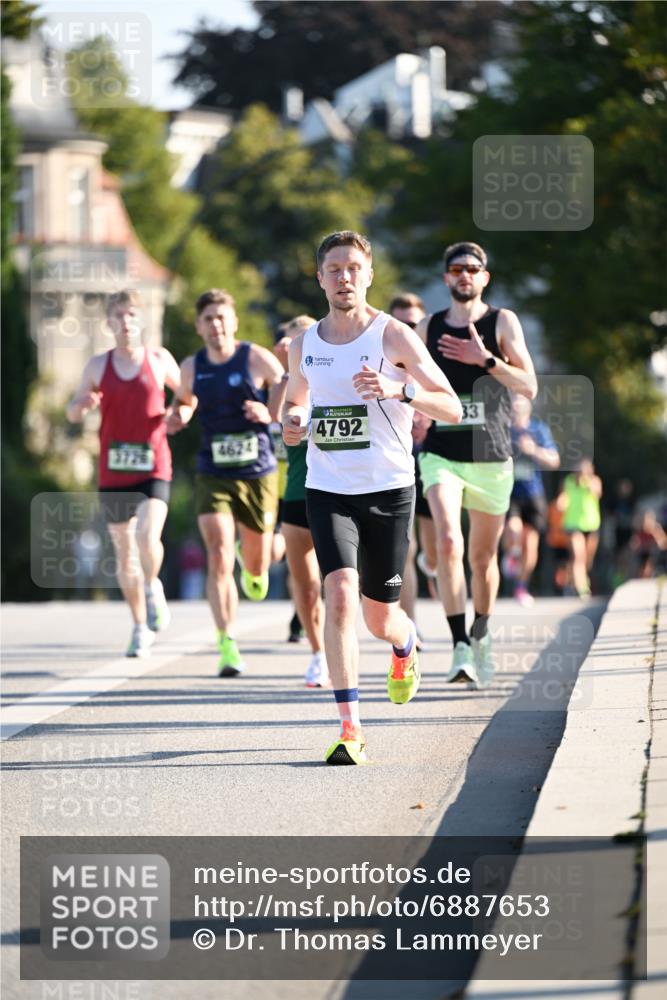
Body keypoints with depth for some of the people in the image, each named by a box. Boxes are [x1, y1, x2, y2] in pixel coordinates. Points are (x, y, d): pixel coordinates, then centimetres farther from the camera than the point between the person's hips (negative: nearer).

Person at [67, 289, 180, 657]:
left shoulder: (159, 359, 2)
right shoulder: (98, 365, 6)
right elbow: (73, 413, 15)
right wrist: (83, 405, -8)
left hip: (153, 467, -2)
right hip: (113, 471, 2)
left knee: (148, 537, -23)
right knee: (124, 553, 7)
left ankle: (153, 588, 8)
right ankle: (140, 627, 22)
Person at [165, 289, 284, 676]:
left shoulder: (258, 360, -7)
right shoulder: (192, 367, 3)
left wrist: (271, 414, -21)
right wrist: (179, 415, 0)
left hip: (258, 473, -1)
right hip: (213, 475, 1)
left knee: (256, 568, 12)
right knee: (219, 557, -16)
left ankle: (252, 566, 52)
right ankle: (228, 647, -17)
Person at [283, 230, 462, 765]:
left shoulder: (394, 335, -5)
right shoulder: (304, 345, 7)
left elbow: (452, 408, -8)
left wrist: (399, 390, -26)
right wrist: (293, 421, 3)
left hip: (389, 489, -2)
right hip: (328, 491, 2)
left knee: (380, 616, 8)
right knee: (340, 594, -20)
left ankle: (405, 644, 48)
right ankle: (350, 727, -20)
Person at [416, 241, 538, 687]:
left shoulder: (503, 322, 1)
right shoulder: (428, 328, 8)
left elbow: (529, 387, -8)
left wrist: (485, 360, -19)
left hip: (492, 457, 0)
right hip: (441, 454, 0)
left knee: (484, 555, 11)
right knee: (448, 541, -22)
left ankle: (481, 634, 36)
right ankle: (461, 647, -24)